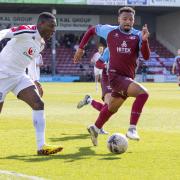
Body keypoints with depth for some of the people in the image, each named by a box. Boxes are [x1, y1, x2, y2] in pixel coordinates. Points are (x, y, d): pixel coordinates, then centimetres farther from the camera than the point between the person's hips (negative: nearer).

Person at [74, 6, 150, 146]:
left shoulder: (138, 35, 1)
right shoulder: (109, 31, -2)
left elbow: (146, 57, -10)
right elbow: (92, 30, 16)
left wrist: (145, 40, -26)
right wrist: (81, 48, 13)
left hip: (128, 78, 5)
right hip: (116, 76, -5)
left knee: (112, 108, 24)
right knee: (143, 93, -28)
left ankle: (95, 129, 49)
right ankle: (132, 129, -28)